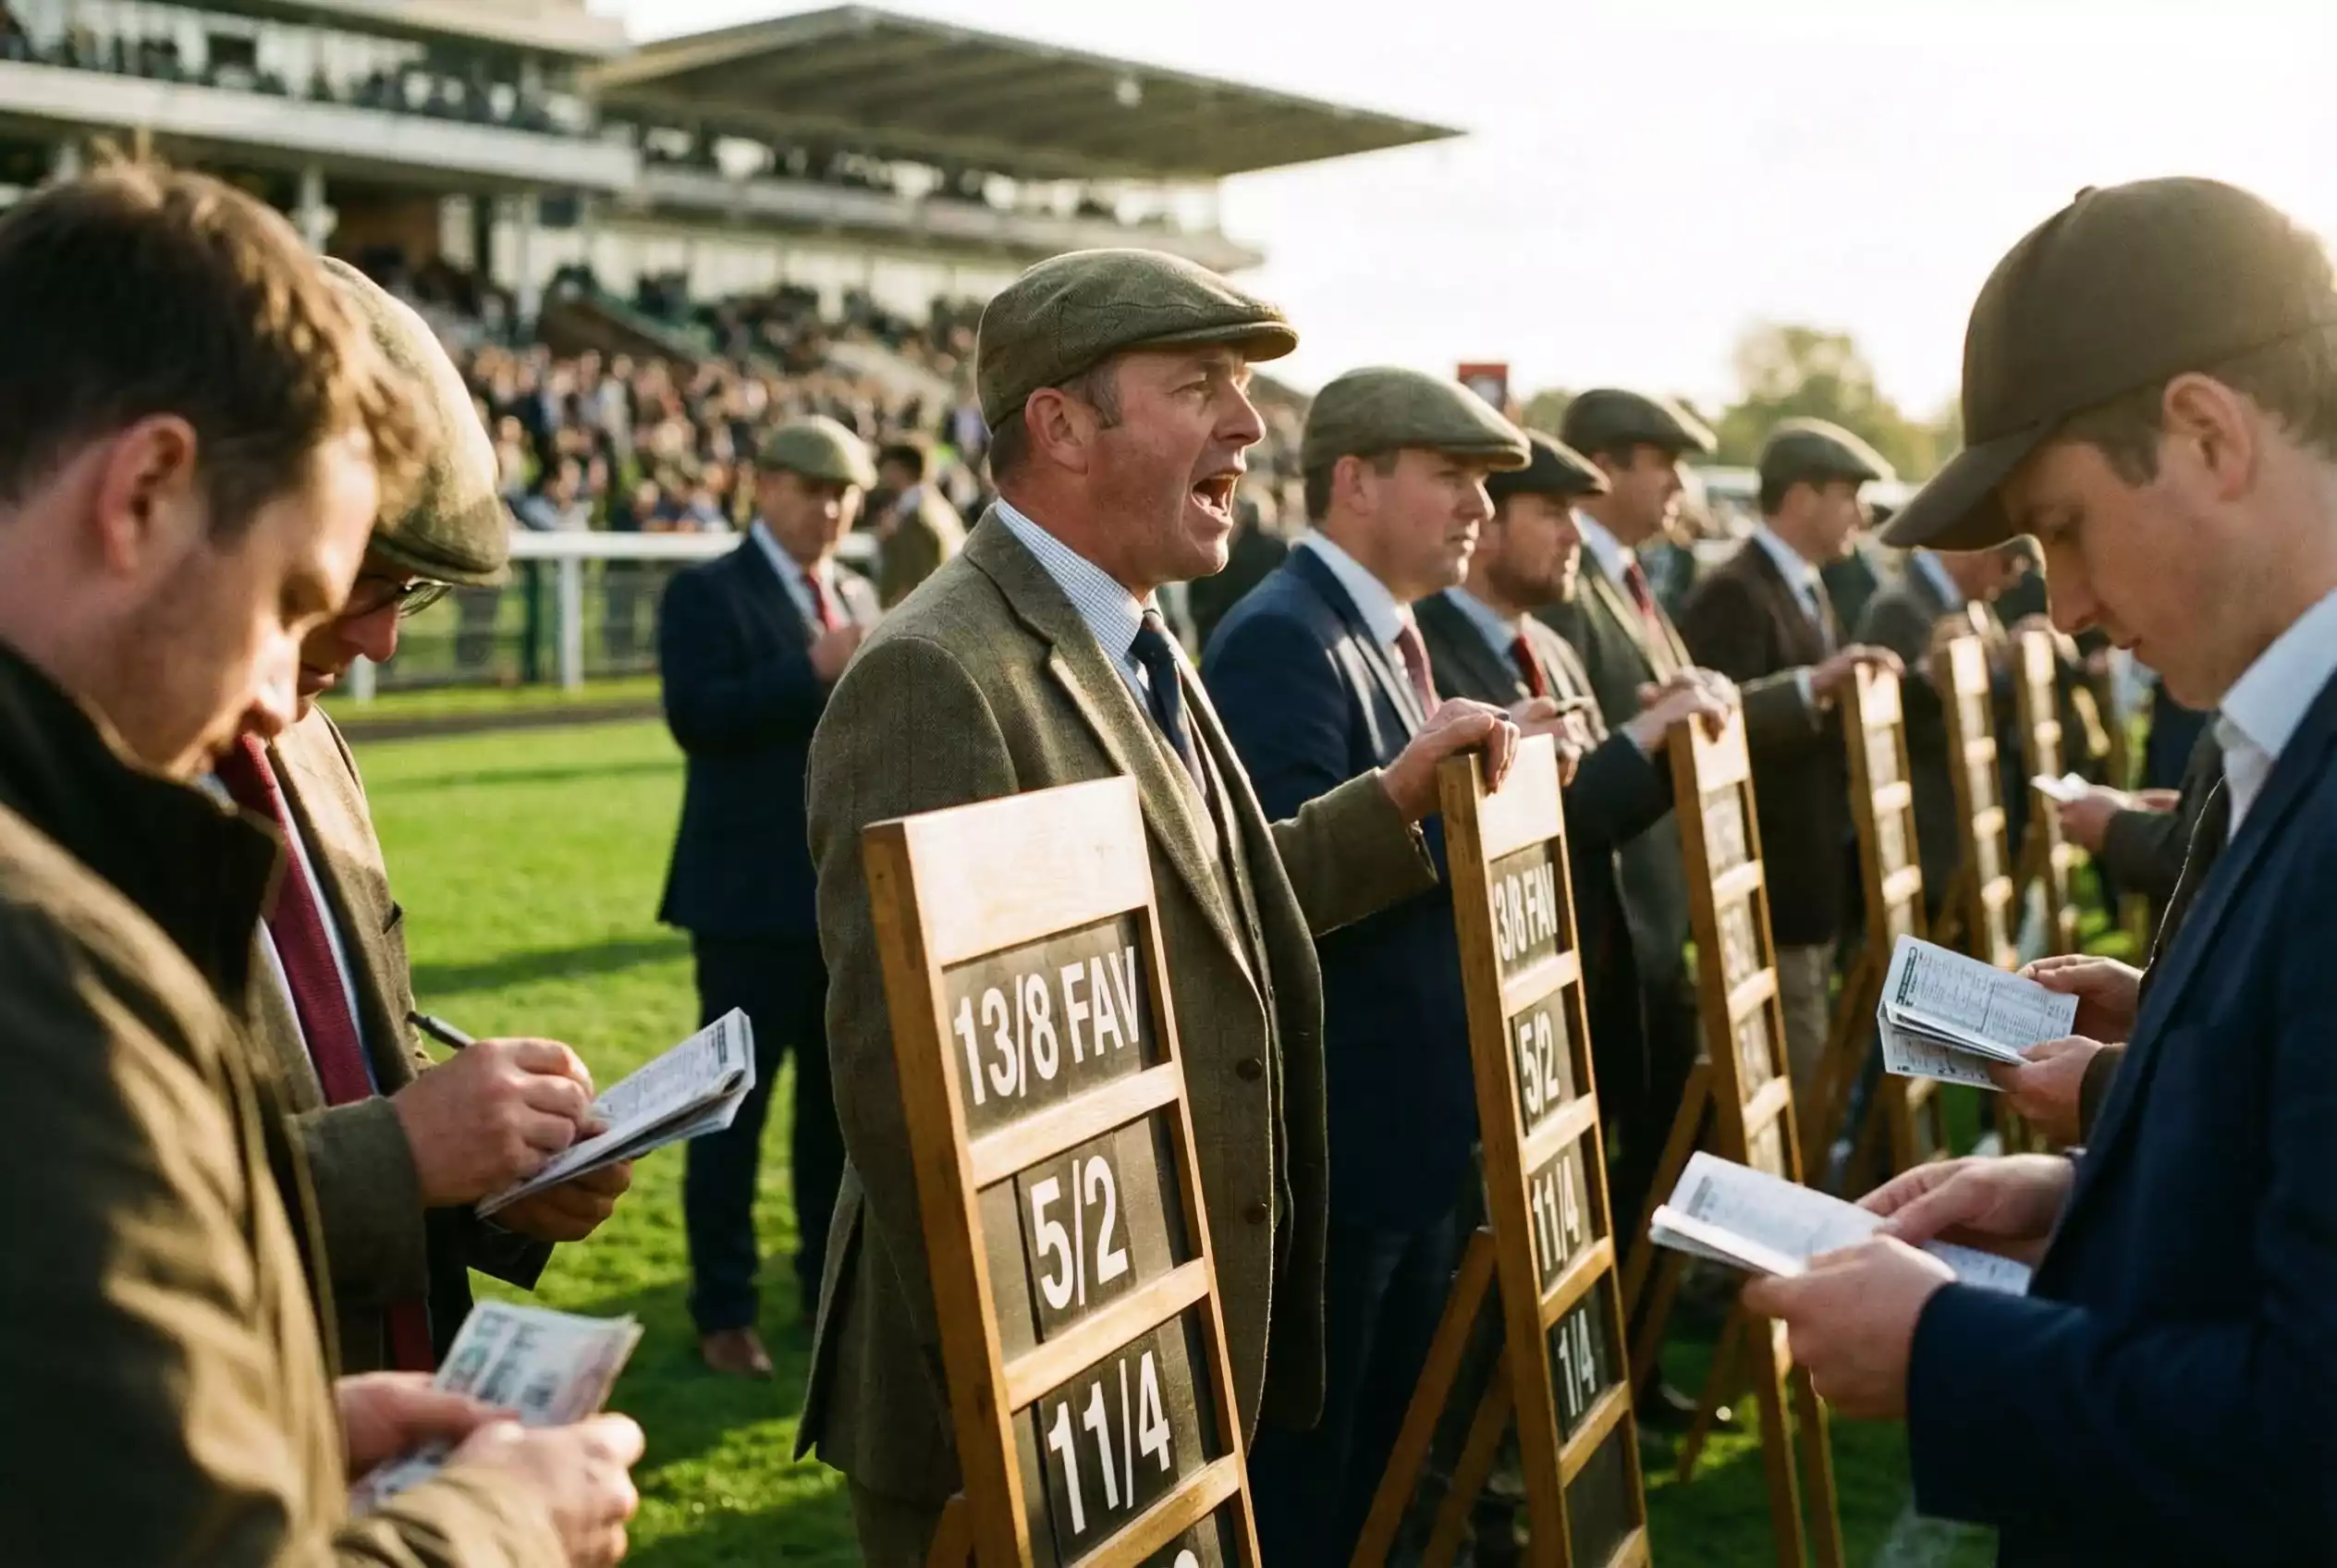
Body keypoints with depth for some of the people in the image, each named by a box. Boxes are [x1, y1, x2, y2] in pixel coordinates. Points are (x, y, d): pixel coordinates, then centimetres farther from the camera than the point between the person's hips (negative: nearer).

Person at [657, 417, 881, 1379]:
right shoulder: (708, 593, -6)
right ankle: (723, 1311, 12)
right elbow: (695, 716, -20)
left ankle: (831, 1283, 29)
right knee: (735, 1108, 2)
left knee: (843, 1101, 15)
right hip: (753, 896, -6)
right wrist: (812, 668, -26)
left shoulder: (858, 597, 15)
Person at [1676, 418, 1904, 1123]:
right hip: (1771, 891, -10)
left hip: (1816, 880, 10)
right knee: (1791, 1100, -6)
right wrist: (1812, 687, -35)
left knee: (1809, 1093, 17)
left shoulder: (1808, 590, 16)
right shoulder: (1734, 595, -16)